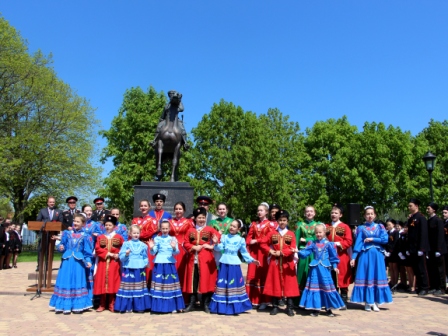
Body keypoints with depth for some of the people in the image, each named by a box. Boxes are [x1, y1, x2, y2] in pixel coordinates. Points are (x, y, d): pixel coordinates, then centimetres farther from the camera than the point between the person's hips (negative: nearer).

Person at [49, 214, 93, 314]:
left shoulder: (84, 236, 2)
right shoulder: (67, 233, 7)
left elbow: (87, 250, 2)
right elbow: (62, 245, 10)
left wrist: (88, 261, -9)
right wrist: (60, 247, -13)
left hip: (78, 262, -2)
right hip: (67, 260, 2)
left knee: (77, 282, 2)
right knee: (65, 282, 3)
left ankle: (77, 306, 10)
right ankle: (63, 306, 11)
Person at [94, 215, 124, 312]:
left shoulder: (119, 237, 4)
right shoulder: (100, 237, 8)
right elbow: (97, 249, -3)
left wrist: (117, 255, -14)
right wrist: (107, 253, -15)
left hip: (114, 264, -1)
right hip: (103, 263, 2)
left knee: (113, 283, 1)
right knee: (102, 283, 4)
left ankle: (112, 305, 11)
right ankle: (102, 305, 14)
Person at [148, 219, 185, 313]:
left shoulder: (173, 239, 4)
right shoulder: (157, 239, 3)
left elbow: (176, 252, -5)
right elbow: (153, 253, 1)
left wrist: (174, 248, -26)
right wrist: (151, 248, -19)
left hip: (170, 264, 1)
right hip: (159, 264, 0)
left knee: (170, 283, 2)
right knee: (159, 284, -1)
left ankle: (172, 306, 11)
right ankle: (158, 306, 7)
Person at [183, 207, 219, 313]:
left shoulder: (209, 229, 3)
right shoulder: (190, 230, 10)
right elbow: (185, 243, 6)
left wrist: (212, 246, -11)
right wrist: (193, 247, -9)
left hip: (206, 259, -2)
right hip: (193, 259, 2)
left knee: (206, 280, 1)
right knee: (193, 281, 7)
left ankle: (206, 305, 12)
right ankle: (191, 304, 16)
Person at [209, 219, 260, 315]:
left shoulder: (241, 240, 0)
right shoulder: (224, 237, 3)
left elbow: (244, 252, 6)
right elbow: (220, 248, -4)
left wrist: (251, 260, -3)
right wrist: (216, 243, -23)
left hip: (234, 264, -1)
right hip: (224, 263, 1)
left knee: (234, 284, 2)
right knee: (222, 284, 6)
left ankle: (234, 307, 13)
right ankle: (221, 306, 16)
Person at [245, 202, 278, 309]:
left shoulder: (271, 224, 3)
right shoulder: (254, 224, 16)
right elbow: (249, 237, 10)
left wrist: (256, 241, -12)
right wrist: (248, 249, -4)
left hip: (264, 252, -4)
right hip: (253, 252, 4)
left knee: (264, 275, -2)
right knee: (252, 275, 2)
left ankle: (263, 301, 4)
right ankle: (253, 300, 9)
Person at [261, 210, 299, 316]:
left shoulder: (291, 234, 1)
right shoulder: (272, 233, 4)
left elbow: (293, 249, -8)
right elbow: (263, 244, 5)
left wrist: (281, 252, -16)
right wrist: (270, 251, -9)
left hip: (287, 263, -1)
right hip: (275, 262, 1)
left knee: (289, 285, 2)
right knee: (275, 284, 6)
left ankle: (289, 307, 12)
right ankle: (275, 307, 16)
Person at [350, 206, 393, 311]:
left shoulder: (380, 227, 8)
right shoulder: (361, 228, 4)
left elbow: (385, 239, -3)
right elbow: (358, 243, -2)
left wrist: (372, 239, -8)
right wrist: (353, 257, -9)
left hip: (377, 255, 1)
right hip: (365, 255, -1)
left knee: (377, 277, 3)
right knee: (365, 277, 1)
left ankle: (375, 302, 11)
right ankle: (367, 303, 9)